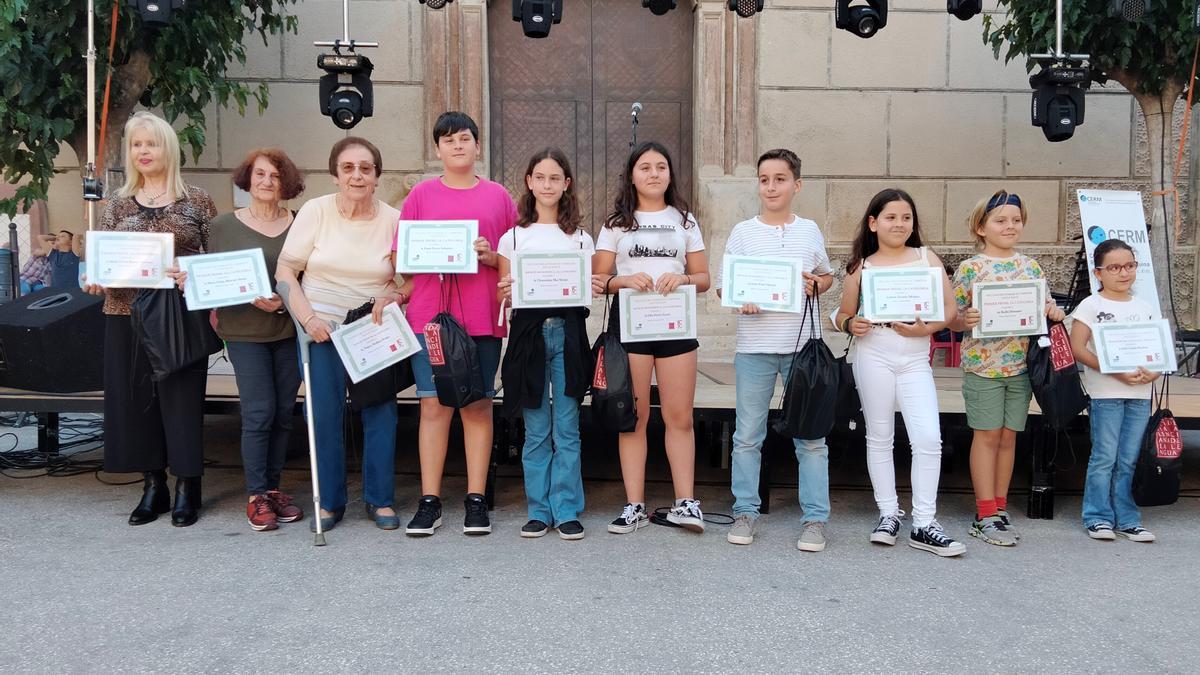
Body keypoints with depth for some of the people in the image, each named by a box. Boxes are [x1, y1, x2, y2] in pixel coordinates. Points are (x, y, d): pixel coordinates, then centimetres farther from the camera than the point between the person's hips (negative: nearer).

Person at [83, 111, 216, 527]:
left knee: (182, 398, 1)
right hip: (127, 316, 3)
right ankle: (152, 486, 20)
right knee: (134, 398, 7)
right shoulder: (119, 203, 10)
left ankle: (186, 489, 13)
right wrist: (93, 279, -11)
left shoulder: (195, 200, 2)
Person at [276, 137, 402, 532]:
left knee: (381, 412, 1)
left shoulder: (393, 219, 1)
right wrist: (308, 317, -12)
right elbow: (285, 271, -1)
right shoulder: (315, 211, -1)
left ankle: (380, 499, 17)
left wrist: (390, 297, -15)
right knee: (324, 416, 2)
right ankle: (329, 501, 17)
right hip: (322, 329, 0)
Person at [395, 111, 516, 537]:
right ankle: (429, 502, 8)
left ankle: (476, 500, 11)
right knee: (434, 406, 0)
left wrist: (493, 257, -8)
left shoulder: (497, 196, 10)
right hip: (429, 314, 0)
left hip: (482, 317, 1)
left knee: (478, 405, 4)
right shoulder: (421, 194, 9)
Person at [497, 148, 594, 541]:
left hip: (568, 332, 0)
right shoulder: (513, 237, 9)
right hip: (528, 332, 0)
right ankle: (539, 511, 14)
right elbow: (503, 297, 8)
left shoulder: (580, 238, 11)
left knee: (566, 429, 0)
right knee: (536, 431, 4)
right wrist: (506, 293, -14)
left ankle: (566, 511, 9)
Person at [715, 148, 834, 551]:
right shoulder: (742, 232, 5)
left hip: (802, 345, 1)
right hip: (754, 347, 0)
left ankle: (814, 518, 12)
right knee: (748, 436, 6)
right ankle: (745, 511, 18)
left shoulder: (809, 231, 9)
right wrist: (741, 301, -14)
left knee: (811, 436, 3)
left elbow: (827, 276, 20)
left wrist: (814, 285, -2)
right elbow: (722, 286, 6)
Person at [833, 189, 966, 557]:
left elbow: (950, 306, 4)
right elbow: (844, 314, 12)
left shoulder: (926, 258, 7)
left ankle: (924, 524, 2)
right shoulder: (860, 267, 6)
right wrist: (851, 324, -11)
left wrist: (926, 327, -14)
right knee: (879, 438, 7)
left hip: (915, 359, 0)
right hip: (873, 355, 0)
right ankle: (888, 513, 20)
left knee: (929, 439, -7)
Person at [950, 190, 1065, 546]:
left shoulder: (1031, 266, 9)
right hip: (983, 364, -4)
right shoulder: (970, 268, -4)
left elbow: (1045, 308, 15)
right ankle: (985, 515, 7)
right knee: (987, 435, 0)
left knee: (1008, 436, 10)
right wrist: (966, 321, -24)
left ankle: (999, 509, 20)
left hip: (1021, 365, 4)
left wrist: (1054, 313, -6)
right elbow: (951, 318, -3)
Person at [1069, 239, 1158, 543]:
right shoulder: (1091, 305, -2)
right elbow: (1077, 348, -9)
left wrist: (1154, 371, -8)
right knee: (1104, 457, -2)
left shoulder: (1146, 308, 13)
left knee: (1129, 460, 9)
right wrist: (1115, 371, -18)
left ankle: (1127, 519, 17)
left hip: (1140, 393, 4)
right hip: (1105, 392, -4)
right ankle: (1098, 518, 8)